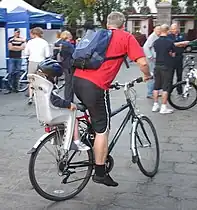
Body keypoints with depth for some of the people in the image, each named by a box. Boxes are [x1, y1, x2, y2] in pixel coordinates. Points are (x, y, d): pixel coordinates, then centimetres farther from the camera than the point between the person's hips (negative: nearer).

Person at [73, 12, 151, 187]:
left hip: (77, 79, 7)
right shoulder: (126, 37, 6)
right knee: (102, 130, 4)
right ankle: (100, 173, 11)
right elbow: (142, 62, -4)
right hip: (96, 86, -6)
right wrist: (147, 76, 18)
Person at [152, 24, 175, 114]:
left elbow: (156, 52, 10)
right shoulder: (170, 42, -11)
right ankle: (163, 107, 3)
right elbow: (173, 54, -3)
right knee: (165, 87, 0)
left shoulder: (156, 42, 3)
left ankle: (155, 105, 18)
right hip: (167, 66, -5)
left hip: (157, 66, 5)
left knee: (156, 86, 12)